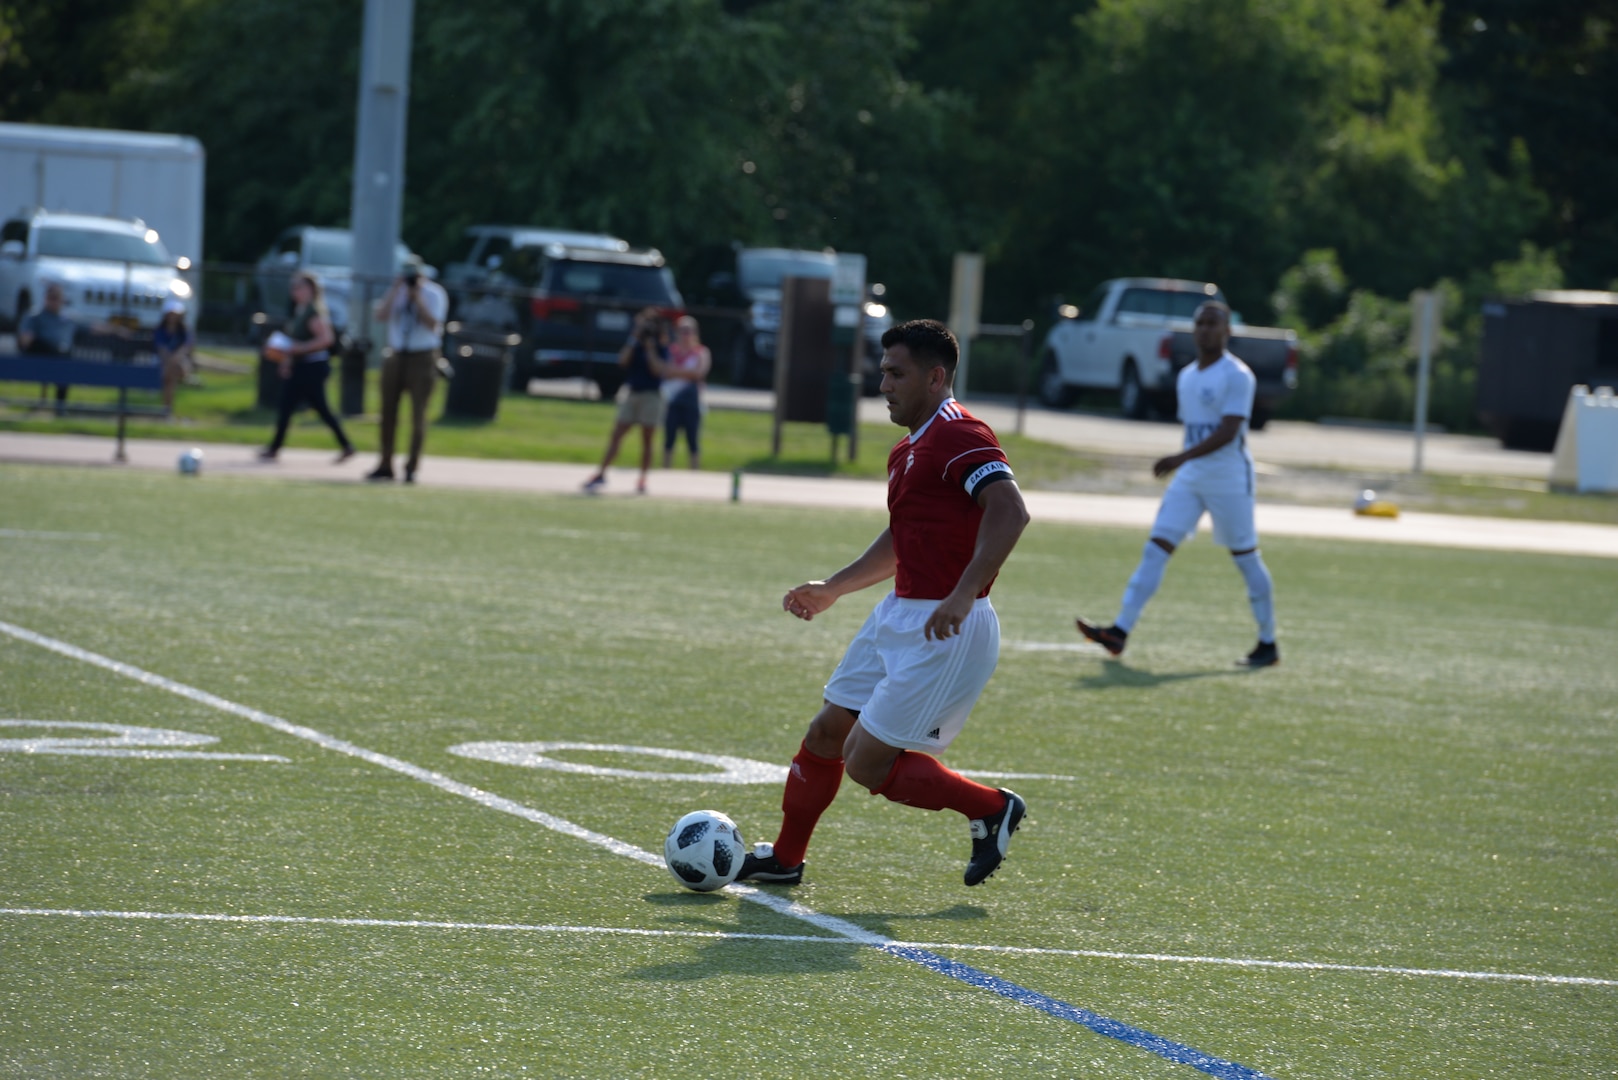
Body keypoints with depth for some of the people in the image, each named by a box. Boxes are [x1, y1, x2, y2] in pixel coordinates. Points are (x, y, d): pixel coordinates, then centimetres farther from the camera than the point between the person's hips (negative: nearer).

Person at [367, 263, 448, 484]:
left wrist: (417, 297, -19)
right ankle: (385, 465, 14)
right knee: (389, 410, 6)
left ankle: (412, 466, 2)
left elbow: (432, 323, -16)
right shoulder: (396, 292, 5)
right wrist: (395, 290, -14)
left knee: (418, 412, -6)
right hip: (396, 356, 4)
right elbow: (381, 316, -8)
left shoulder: (434, 294, -4)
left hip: (422, 357, -4)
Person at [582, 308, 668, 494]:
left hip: (650, 395, -3)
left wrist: (650, 348, -14)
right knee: (616, 435, -1)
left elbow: (660, 370, -12)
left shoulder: (661, 348, 0)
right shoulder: (633, 343, 9)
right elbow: (622, 360, -6)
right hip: (631, 393, 3)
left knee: (646, 439, 1)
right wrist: (634, 340, -10)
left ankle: (643, 479, 7)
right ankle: (601, 474, -1)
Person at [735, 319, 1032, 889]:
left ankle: (991, 808, 7)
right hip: (900, 617, 10)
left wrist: (962, 597, -36)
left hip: (945, 629, -10)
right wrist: (832, 589, 27)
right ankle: (784, 859, 27)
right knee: (826, 732, 12)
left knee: (866, 760, -9)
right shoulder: (907, 451, 17)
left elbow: (1010, 511, -29)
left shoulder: (960, 436, -16)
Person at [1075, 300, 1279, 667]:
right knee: (1155, 549, -4)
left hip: (1229, 479, -7)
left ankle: (1268, 644, 13)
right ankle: (1120, 631, -9)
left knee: (1246, 558, 1)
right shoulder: (1187, 377, 13)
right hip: (1189, 477, 7)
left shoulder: (1237, 376, -12)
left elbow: (1229, 431, -21)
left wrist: (1182, 458, -30)